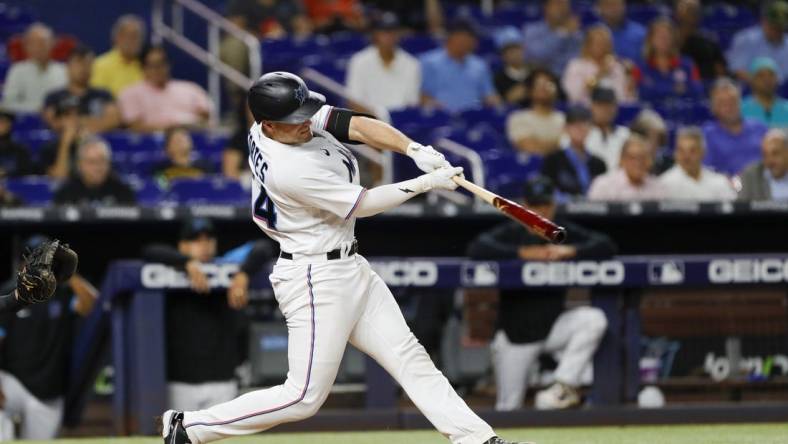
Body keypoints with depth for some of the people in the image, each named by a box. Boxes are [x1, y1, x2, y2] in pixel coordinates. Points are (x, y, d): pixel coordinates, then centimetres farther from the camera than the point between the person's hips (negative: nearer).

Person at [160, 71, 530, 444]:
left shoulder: (296, 117, -5)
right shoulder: (289, 170, -28)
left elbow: (358, 126, -5)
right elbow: (362, 205, -19)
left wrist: (416, 150, -20)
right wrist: (426, 183, -13)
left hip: (349, 269, 10)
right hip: (316, 280, -10)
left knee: (409, 357, 8)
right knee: (305, 397, -6)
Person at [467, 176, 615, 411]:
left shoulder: (564, 232, 2)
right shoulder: (511, 232, -4)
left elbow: (606, 245, -7)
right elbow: (476, 249, -21)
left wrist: (570, 251, -22)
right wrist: (523, 253, -26)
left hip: (554, 323, 2)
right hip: (516, 332, -2)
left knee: (594, 319, -29)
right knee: (508, 409, -3)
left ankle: (565, 387, -25)